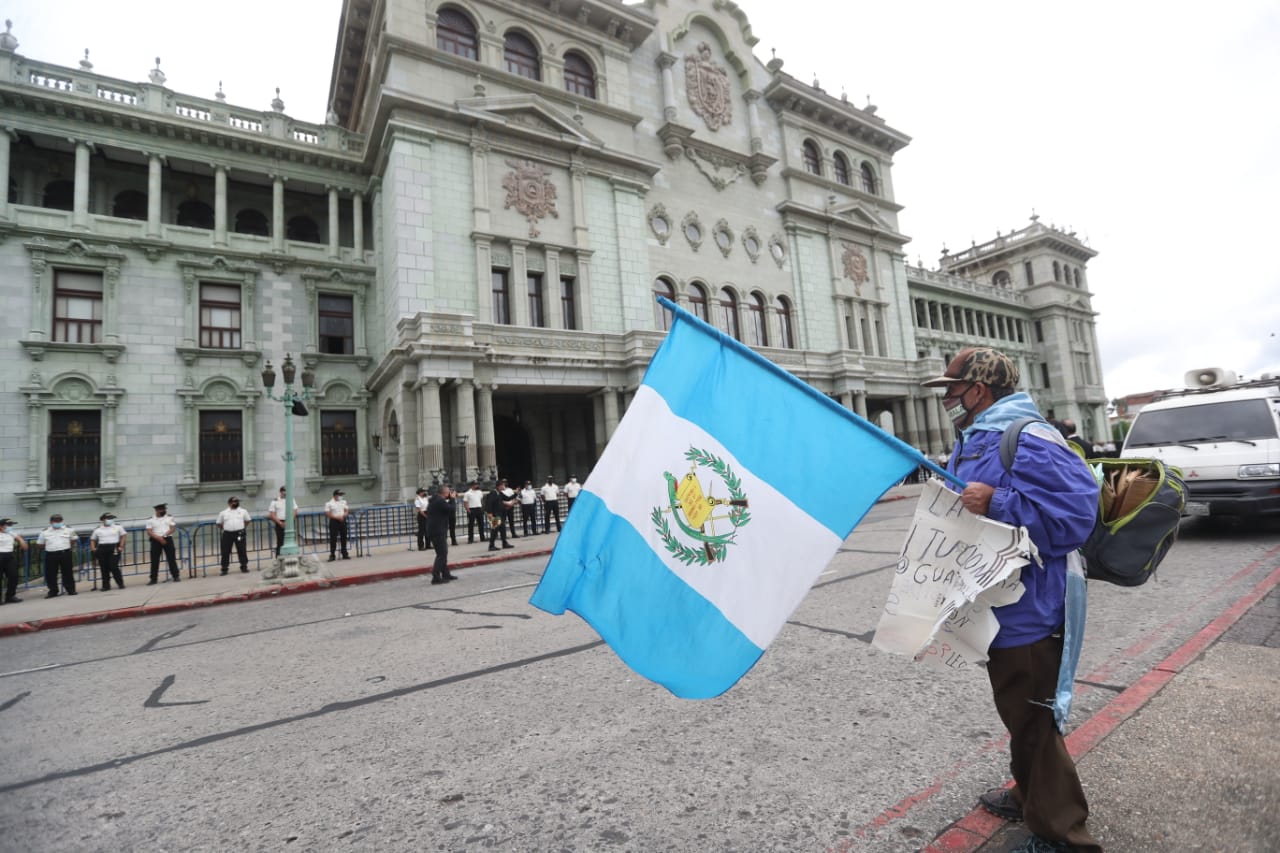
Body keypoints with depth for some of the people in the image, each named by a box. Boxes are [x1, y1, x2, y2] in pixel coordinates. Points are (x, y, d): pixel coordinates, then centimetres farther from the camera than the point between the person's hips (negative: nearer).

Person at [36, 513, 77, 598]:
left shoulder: (69, 529, 4)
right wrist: (49, 547, 8)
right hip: (51, 555, 1)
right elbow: (40, 543, 12)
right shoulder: (45, 532, 3)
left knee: (67, 572, 4)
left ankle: (71, 590, 12)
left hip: (65, 553, -1)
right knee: (50, 574, 3)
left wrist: (67, 546, 9)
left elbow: (74, 540, 14)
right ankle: (53, 591, 14)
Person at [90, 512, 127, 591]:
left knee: (114, 567, -9)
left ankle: (120, 583, 1)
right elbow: (92, 539, 16)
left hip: (114, 548, -2)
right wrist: (93, 548, 1)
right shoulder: (97, 529, 9)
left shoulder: (118, 527, 6)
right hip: (102, 549, 2)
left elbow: (123, 536, 6)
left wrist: (121, 546, -3)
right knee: (104, 568, 3)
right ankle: (106, 585, 12)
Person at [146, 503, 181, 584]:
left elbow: (173, 529, -1)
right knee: (154, 560, 2)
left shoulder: (169, 517, 6)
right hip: (155, 541, 0)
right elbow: (149, 532, -3)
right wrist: (159, 538, -16)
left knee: (171, 558, 0)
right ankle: (153, 578, 9)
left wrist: (164, 536, -13)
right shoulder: (150, 520, 4)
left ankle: (176, 576, 3)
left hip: (167, 539, 0)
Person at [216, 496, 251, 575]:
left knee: (242, 550, 3)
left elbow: (247, 520, 19)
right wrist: (224, 528, 8)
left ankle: (244, 567, 13)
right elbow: (218, 523, 15)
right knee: (225, 552, 3)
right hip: (227, 534, 0)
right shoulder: (223, 513, 6)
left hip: (240, 533, 0)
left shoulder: (243, 511, 8)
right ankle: (224, 569, 13)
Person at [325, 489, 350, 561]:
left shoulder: (343, 502, 10)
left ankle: (345, 554, 16)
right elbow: (328, 514, -11)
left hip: (343, 521, 5)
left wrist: (343, 516, -8)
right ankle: (332, 555, 3)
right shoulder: (329, 503, -6)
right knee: (333, 539, -4)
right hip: (334, 522, -5)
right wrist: (337, 517, -19)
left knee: (344, 538, 8)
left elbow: (347, 510, 13)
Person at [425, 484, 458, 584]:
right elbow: (452, 510, -15)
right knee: (441, 554, -9)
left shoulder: (434, 500, 14)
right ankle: (436, 577, -11)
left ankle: (446, 574, 26)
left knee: (443, 553, 18)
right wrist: (452, 499, -4)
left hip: (433, 530, 11)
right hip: (438, 531, -11)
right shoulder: (440, 501, -18)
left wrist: (450, 499, 9)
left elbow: (447, 509, 21)